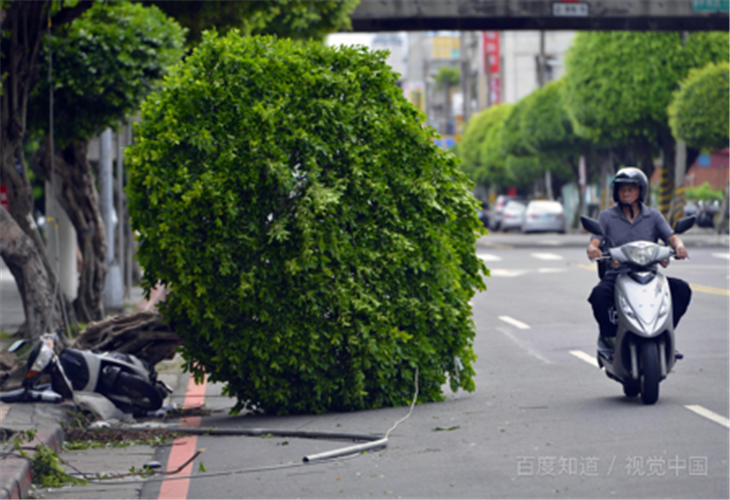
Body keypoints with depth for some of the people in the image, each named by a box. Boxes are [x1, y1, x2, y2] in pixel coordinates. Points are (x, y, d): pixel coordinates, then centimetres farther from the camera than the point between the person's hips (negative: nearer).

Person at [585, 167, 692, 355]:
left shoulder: (653, 216, 11)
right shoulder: (607, 216, 9)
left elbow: (671, 237, -1)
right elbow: (595, 241, -4)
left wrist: (679, 246, -26)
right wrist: (593, 249, -29)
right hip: (616, 274, -2)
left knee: (682, 289, -21)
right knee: (599, 294, -34)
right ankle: (607, 336, -9)